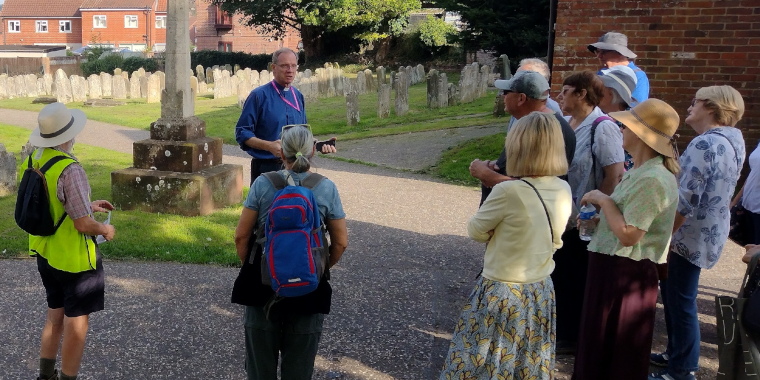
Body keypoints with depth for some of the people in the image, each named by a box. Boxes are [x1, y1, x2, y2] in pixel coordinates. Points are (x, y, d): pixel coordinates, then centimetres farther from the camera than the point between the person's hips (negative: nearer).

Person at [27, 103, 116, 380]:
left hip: (45, 253, 9)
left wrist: (88, 206, 14)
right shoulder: (70, 170, -27)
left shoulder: (35, 158, -2)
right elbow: (83, 224, -26)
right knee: (76, 324, 8)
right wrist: (105, 230, -7)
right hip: (74, 259, -9)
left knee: (55, 315, 25)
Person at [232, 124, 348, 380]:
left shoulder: (262, 184, -8)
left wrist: (249, 266, 11)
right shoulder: (327, 188, -6)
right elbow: (341, 243, -3)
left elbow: (241, 237, -5)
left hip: (263, 282, 0)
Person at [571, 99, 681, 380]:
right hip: (615, 266, 10)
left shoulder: (651, 179, -23)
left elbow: (628, 235, -25)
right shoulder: (641, 172, 9)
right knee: (602, 344, 22)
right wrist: (599, 214, 4)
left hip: (625, 273, -10)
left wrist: (604, 200, -16)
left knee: (611, 350, 5)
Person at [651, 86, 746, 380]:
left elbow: (686, 201, -25)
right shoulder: (731, 141, 9)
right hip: (707, 231, 10)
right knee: (674, 296, 20)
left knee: (680, 301, 1)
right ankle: (676, 354, 34)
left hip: (691, 235, -10)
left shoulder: (705, 144, -21)